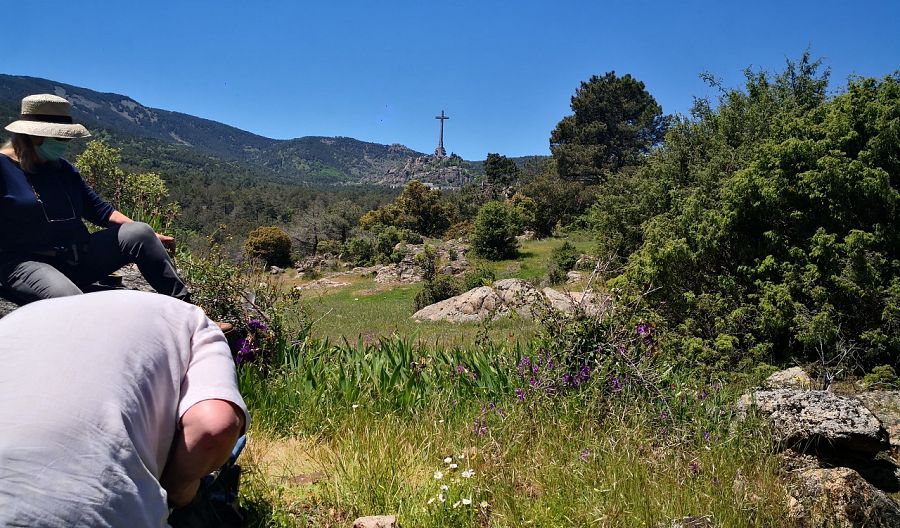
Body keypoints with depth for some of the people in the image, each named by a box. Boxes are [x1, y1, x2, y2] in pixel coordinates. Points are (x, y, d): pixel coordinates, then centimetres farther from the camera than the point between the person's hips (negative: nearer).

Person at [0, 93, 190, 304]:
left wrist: (146, 236, 7)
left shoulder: (63, 169, 16)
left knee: (140, 233, -11)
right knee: (70, 302, -38)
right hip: (26, 263, -6)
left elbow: (99, 209, 17)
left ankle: (184, 308, -14)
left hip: (79, 258, 6)